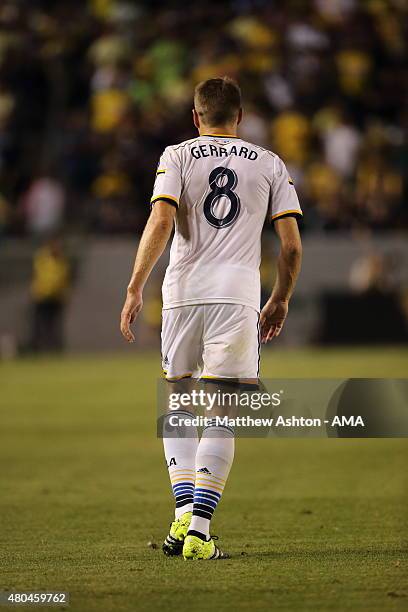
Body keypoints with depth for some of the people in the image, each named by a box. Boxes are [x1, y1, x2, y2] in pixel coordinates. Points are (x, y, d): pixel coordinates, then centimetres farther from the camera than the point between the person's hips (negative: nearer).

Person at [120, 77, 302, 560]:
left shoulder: (178, 156, 7)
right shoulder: (270, 164, 11)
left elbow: (161, 221, -8)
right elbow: (292, 246, 6)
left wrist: (135, 286, -8)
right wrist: (281, 300, 18)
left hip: (182, 294, 0)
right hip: (238, 298, 0)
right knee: (221, 419, 0)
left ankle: (184, 514, 2)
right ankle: (198, 530, -9)